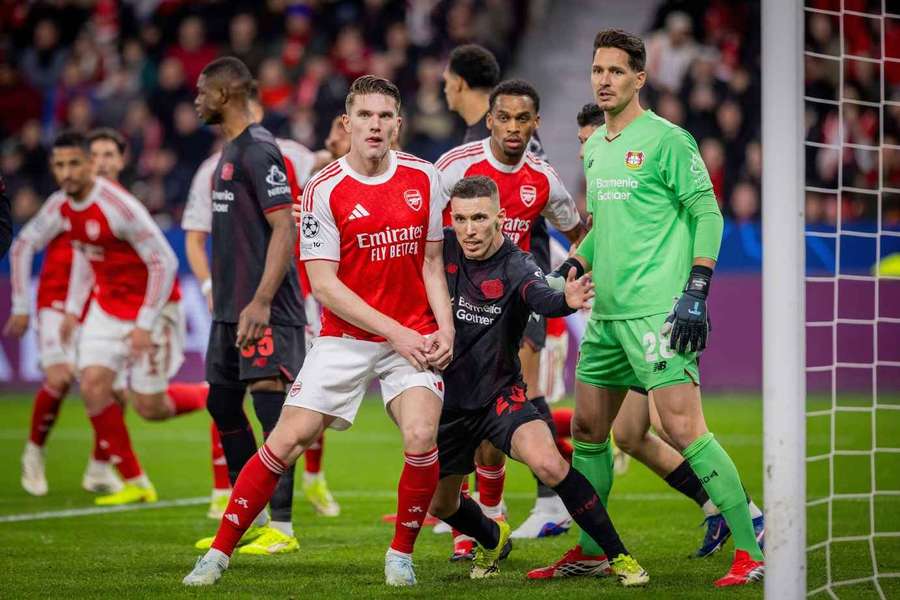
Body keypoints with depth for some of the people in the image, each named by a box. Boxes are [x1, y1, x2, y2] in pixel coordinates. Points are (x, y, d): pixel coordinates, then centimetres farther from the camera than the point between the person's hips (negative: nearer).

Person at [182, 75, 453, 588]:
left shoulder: (424, 178, 1)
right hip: (344, 337, -1)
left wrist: (445, 328, -3)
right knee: (288, 439, -8)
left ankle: (401, 555, 1)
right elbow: (324, 285, -11)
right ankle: (219, 553, 5)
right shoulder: (324, 190, -9)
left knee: (422, 436, -20)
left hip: (413, 337, 2)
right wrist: (395, 332, -15)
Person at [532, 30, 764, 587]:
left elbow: (708, 213, -9)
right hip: (607, 311, 8)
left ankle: (750, 552, -12)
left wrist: (696, 293, -16)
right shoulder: (594, 147, 16)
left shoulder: (666, 139, -7)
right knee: (587, 428, 12)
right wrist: (571, 267, 14)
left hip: (657, 309, -8)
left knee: (682, 426, -15)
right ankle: (590, 550, 25)